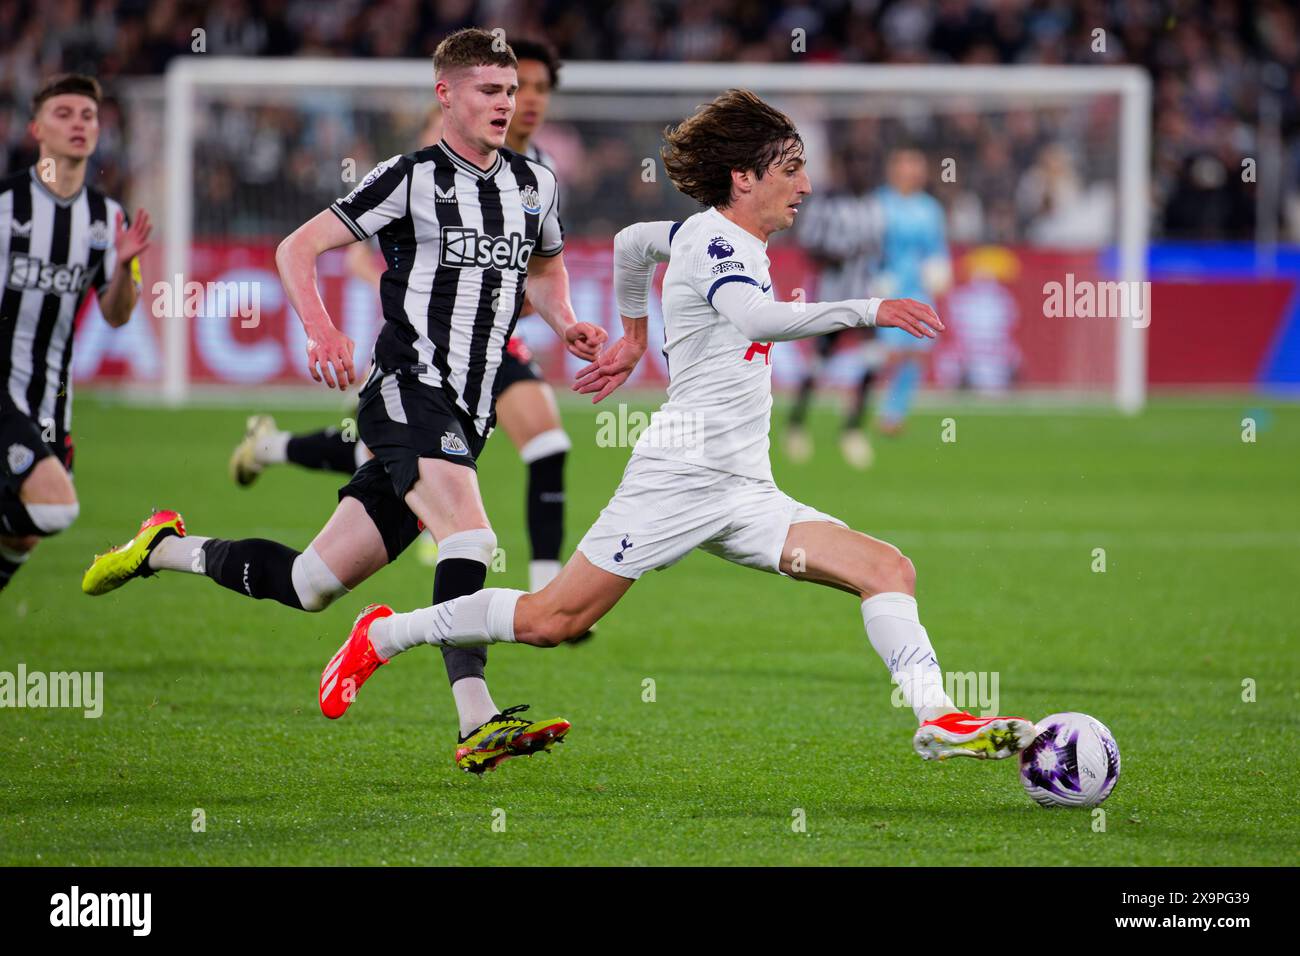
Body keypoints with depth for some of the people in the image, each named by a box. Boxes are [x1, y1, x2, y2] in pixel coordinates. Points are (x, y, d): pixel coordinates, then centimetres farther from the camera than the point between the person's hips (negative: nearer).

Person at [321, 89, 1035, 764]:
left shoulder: (720, 237, 16)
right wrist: (868, 311, -37)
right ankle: (383, 635, 14)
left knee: (887, 570, -8)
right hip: (681, 474, -9)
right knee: (553, 619, -4)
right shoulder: (715, 242, -12)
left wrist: (633, 335, 46)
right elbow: (759, 320, -33)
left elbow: (634, 242, 36)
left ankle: (937, 720, -18)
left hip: (744, 495, 9)